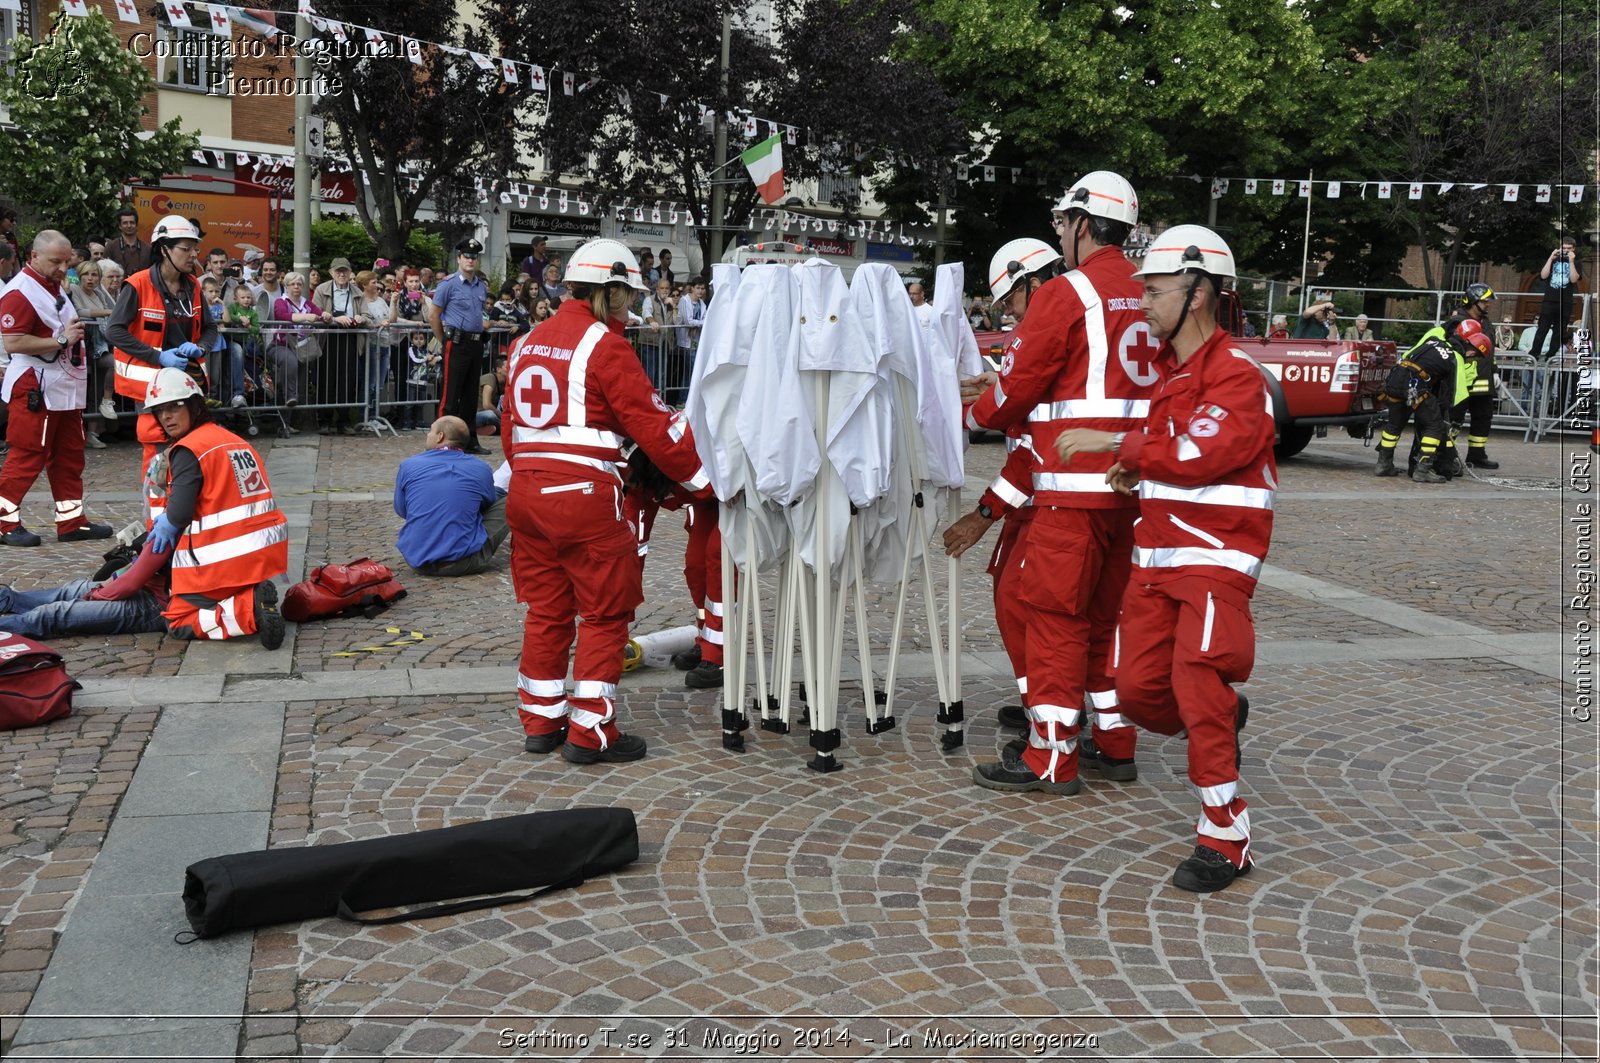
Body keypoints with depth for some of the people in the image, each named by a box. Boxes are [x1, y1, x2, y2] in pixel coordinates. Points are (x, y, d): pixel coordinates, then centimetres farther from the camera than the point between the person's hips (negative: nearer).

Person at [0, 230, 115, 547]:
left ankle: (72, 522, 17)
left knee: (70, 456, 11)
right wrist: (61, 339, -21)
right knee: (27, 456, -6)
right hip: (35, 391, -10)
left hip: (65, 389, 10)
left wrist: (75, 334, 17)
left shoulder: (55, 287, 17)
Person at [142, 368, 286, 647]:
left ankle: (248, 610, -18)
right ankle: (254, 597, 1)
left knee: (179, 621, 6)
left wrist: (166, 522, 5)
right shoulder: (235, 440, 15)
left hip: (225, 560, -8)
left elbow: (179, 514, -18)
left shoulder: (187, 449, -9)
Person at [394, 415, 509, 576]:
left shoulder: (408, 465, 1)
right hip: (463, 563, -4)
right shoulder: (481, 469, 0)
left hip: (417, 562, 4)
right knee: (506, 504, 13)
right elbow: (489, 503, 21)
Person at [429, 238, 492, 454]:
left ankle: (469, 440, 19)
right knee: (451, 394, -6)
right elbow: (433, 315, -3)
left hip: (477, 344, 7)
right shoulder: (449, 284, -6)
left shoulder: (482, 286, 13)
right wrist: (444, 341, 1)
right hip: (457, 344, -7)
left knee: (470, 394, 12)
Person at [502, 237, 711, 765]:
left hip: (526, 490, 8)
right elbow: (654, 426, -12)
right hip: (584, 493, -8)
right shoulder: (604, 345, -9)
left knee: (546, 609, 16)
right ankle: (590, 732, 7)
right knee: (605, 613, 4)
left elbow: (510, 426, 19)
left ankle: (541, 723, 24)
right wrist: (710, 481, -5)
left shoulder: (529, 341, 15)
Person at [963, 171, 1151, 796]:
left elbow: (1014, 387, -8)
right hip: (1132, 484, 8)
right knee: (1107, 611, 16)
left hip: (1076, 485, -8)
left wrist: (970, 416, 13)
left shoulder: (1066, 295, -10)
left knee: (1056, 612, -1)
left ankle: (1051, 756, 2)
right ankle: (1114, 744, 23)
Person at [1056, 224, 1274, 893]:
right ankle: (1224, 717, 36)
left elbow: (1201, 454, -26)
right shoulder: (1166, 368, 16)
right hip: (1156, 553, 8)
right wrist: (1138, 469, 7)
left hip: (1215, 556, -8)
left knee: (1196, 682, -15)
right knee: (1136, 688, 5)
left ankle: (1225, 837, -3)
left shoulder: (1236, 375, -12)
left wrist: (1118, 444, -21)